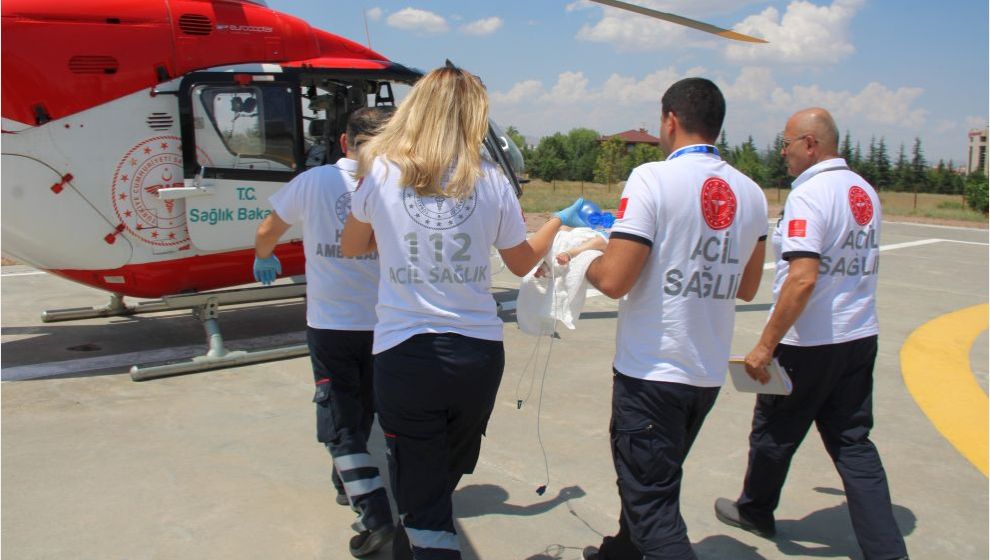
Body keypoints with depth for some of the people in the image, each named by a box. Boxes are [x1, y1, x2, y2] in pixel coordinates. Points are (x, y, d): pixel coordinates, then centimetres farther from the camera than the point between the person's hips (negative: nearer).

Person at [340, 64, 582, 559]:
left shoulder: (382, 172, -3)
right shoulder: (492, 183, -1)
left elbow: (351, 247, 14)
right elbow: (522, 262, 14)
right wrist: (561, 220, 31)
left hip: (405, 355, -2)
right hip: (478, 354, 3)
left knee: (422, 497, 8)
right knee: (440, 480, 25)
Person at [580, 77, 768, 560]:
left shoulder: (653, 178, -15)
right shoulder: (750, 192, 6)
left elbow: (614, 280, -20)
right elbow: (746, 288, 15)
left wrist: (586, 259, 1)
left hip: (652, 372, -7)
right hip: (709, 373, 8)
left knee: (652, 505, 2)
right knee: (653, 481, 26)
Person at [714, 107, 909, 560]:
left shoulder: (809, 193, -19)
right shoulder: (864, 191, 9)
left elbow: (803, 278, -27)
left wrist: (766, 345, -22)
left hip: (808, 343, -8)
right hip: (860, 338, 8)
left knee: (774, 435, 14)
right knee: (853, 444, 12)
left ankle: (754, 511, 35)